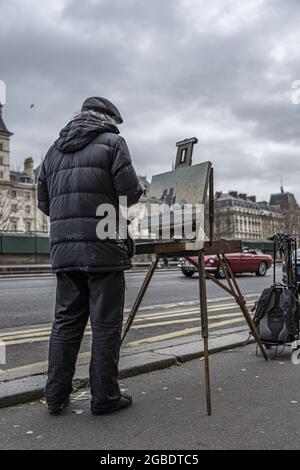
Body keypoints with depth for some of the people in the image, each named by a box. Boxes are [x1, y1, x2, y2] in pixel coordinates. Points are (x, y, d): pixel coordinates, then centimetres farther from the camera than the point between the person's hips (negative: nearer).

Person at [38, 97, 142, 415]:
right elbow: (131, 192, -8)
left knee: (66, 321, 13)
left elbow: (44, 202, 17)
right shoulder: (111, 142, 1)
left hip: (62, 248, 6)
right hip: (102, 247, -6)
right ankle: (104, 398, 11)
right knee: (105, 325, 2)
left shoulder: (54, 149, 18)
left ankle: (56, 395, 20)